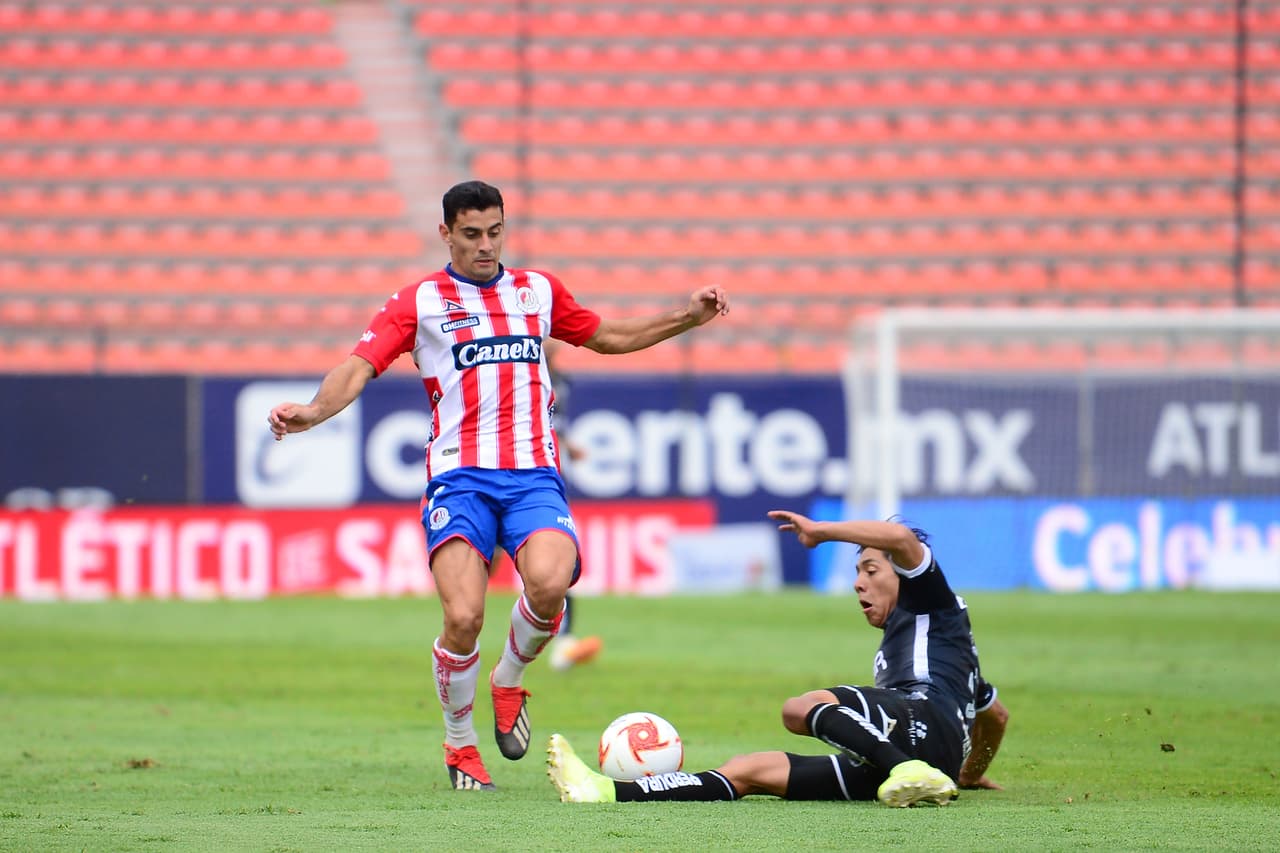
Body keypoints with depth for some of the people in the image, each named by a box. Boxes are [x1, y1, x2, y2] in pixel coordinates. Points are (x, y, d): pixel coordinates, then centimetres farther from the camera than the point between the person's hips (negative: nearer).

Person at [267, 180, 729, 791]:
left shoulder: (539, 291, 20)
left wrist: (686, 317, 26)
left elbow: (608, 336, 35)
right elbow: (359, 366, -2)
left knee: (548, 582, -29)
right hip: (459, 476, -2)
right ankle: (460, 745, 6)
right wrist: (314, 411, -22)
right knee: (463, 617, -21)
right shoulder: (419, 301, 9)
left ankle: (508, 681, 4)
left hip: (534, 475, 2)